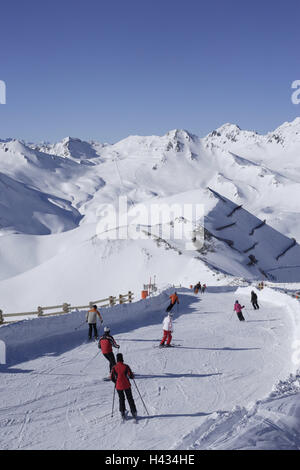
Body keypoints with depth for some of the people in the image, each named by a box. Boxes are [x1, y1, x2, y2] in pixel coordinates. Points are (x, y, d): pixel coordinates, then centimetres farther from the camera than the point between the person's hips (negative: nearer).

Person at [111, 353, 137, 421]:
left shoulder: (114, 367, -8)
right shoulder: (126, 366, -11)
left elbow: (111, 377, -4)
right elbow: (131, 375, -10)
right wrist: (132, 376, 13)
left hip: (119, 386, 1)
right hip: (126, 386, -1)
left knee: (121, 399, 18)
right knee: (130, 399, 12)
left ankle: (122, 413, 16)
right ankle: (133, 412, 12)